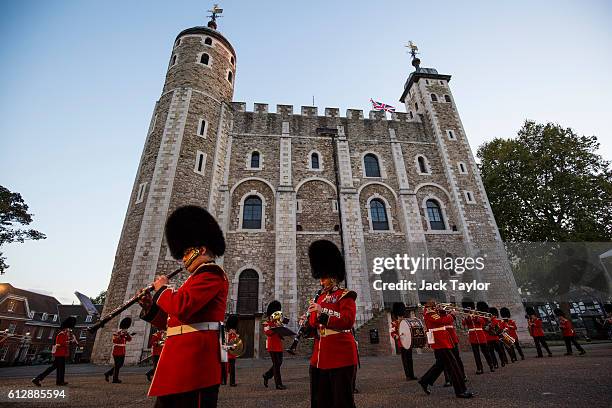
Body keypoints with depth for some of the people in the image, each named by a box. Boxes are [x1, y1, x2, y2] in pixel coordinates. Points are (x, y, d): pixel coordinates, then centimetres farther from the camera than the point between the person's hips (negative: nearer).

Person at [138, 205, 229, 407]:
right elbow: (175, 322, 25)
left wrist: (162, 290, -5)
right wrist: (151, 307, 15)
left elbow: (182, 307, -24)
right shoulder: (198, 278, 22)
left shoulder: (211, 273, -10)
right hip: (182, 364, 10)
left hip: (194, 361, -10)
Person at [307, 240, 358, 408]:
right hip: (319, 358, 7)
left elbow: (348, 320, -22)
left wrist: (322, 311, -27)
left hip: (341, 356, -7)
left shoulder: (345, 296, -6)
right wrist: (307, 325, -6)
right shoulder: (319, 298, 13)